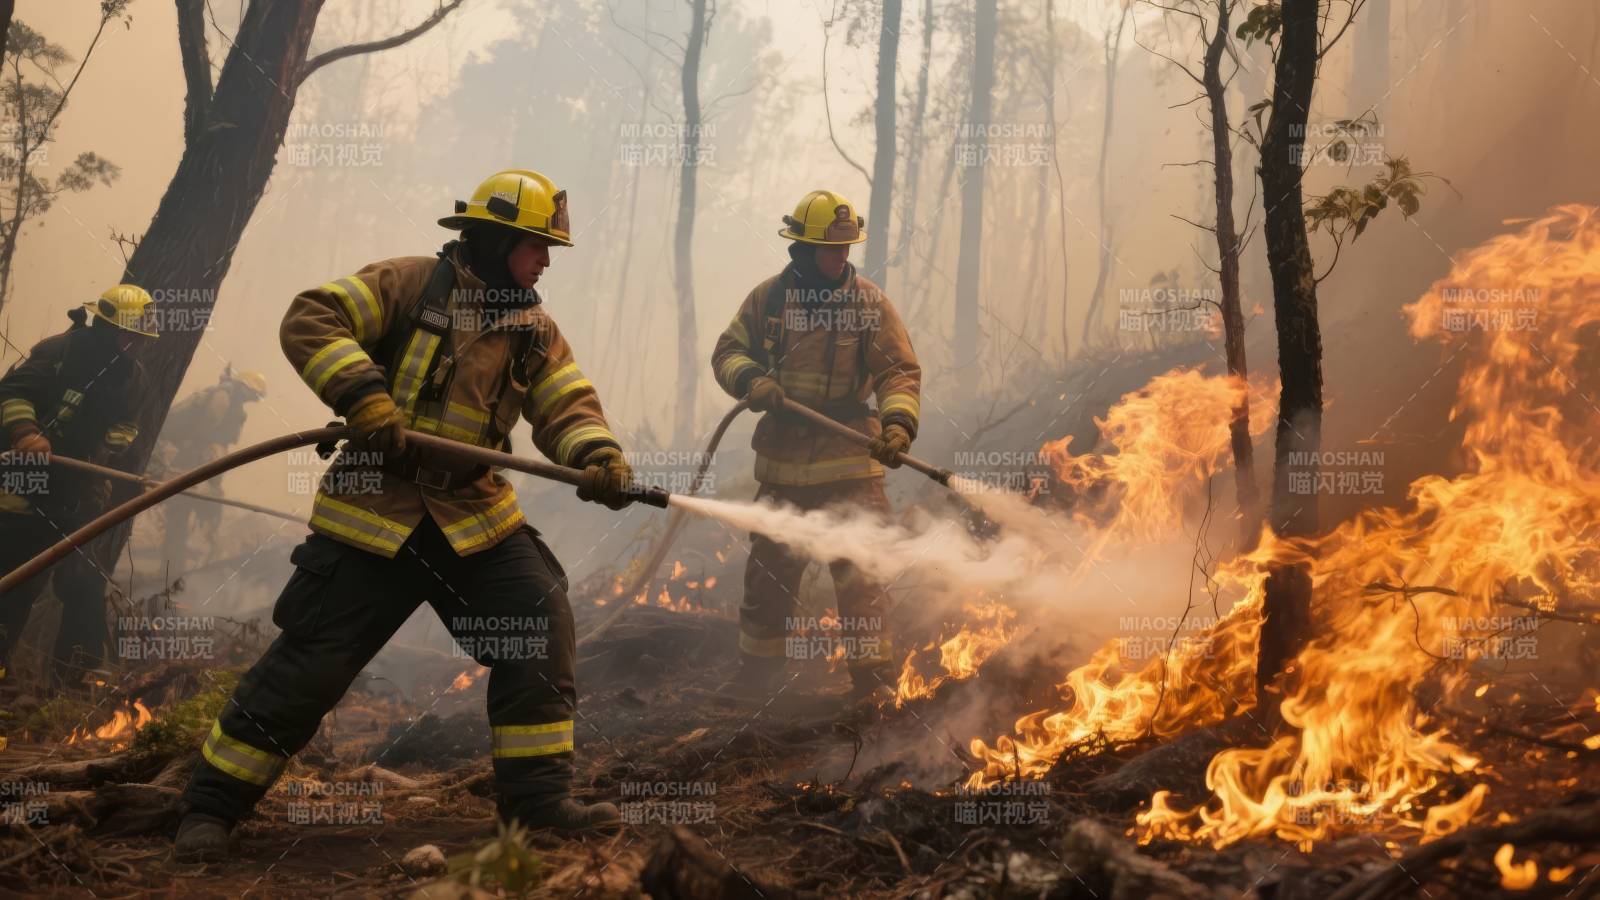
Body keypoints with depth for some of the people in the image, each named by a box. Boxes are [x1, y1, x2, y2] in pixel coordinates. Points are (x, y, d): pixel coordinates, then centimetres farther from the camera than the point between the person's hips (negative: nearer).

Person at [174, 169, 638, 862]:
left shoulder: (534, 329, 10)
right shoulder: (409, 283, -4)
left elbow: (568, 408, 1)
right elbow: (310, 321, -11)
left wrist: (599, 458, -21)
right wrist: (364, 396, -25)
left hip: (477, 515, 5)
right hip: (375, 512, -4)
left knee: (543, 631, -6)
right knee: (311, 661, -3)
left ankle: (538, 797, 7)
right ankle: (212, 803, 12)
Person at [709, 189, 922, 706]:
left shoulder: (868, 301, -3)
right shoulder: (768, 297, 2)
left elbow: (900, 370, -7)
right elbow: (728, 352, 6)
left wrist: (899, 422, -25)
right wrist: (752, 380, -16)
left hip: (850, 459, -2)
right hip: (782, 460, 2)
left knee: (860, 572, -6)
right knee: (768, 572, 12)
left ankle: (873, 679, 4)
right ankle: (755, 674, 27)